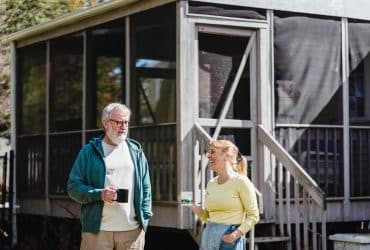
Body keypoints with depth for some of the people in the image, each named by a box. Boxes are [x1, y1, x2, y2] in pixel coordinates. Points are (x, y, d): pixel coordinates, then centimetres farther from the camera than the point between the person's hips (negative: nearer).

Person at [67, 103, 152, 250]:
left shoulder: (136, 151, 12)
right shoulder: (89, 151, 3)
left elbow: (145, 188, 13)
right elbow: (73, 186, 1)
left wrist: (144, 218, 2)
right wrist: (99, 194, -14)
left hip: (132, 230, 3)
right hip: (97, 231, -2)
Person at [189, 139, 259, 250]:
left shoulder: (240, 182, -7)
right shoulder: (211, 183, 11)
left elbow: (253, 216, -6)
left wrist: (237, 234, -20)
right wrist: (194, 207, -1)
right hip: (208, 239, 6)